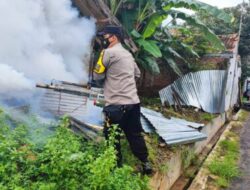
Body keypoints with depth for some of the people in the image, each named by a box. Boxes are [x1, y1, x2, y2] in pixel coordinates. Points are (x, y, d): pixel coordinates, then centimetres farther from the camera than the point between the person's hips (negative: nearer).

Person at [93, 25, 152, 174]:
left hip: (116, 105, -8)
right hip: (134, 102, 8)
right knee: (135, 135, 17)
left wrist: (106, 79, 16)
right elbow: (137, 74, 26)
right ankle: (146, 164, 25)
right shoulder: (128, 54, 17)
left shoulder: (108, 52, -8)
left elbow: (97, 76, -4)